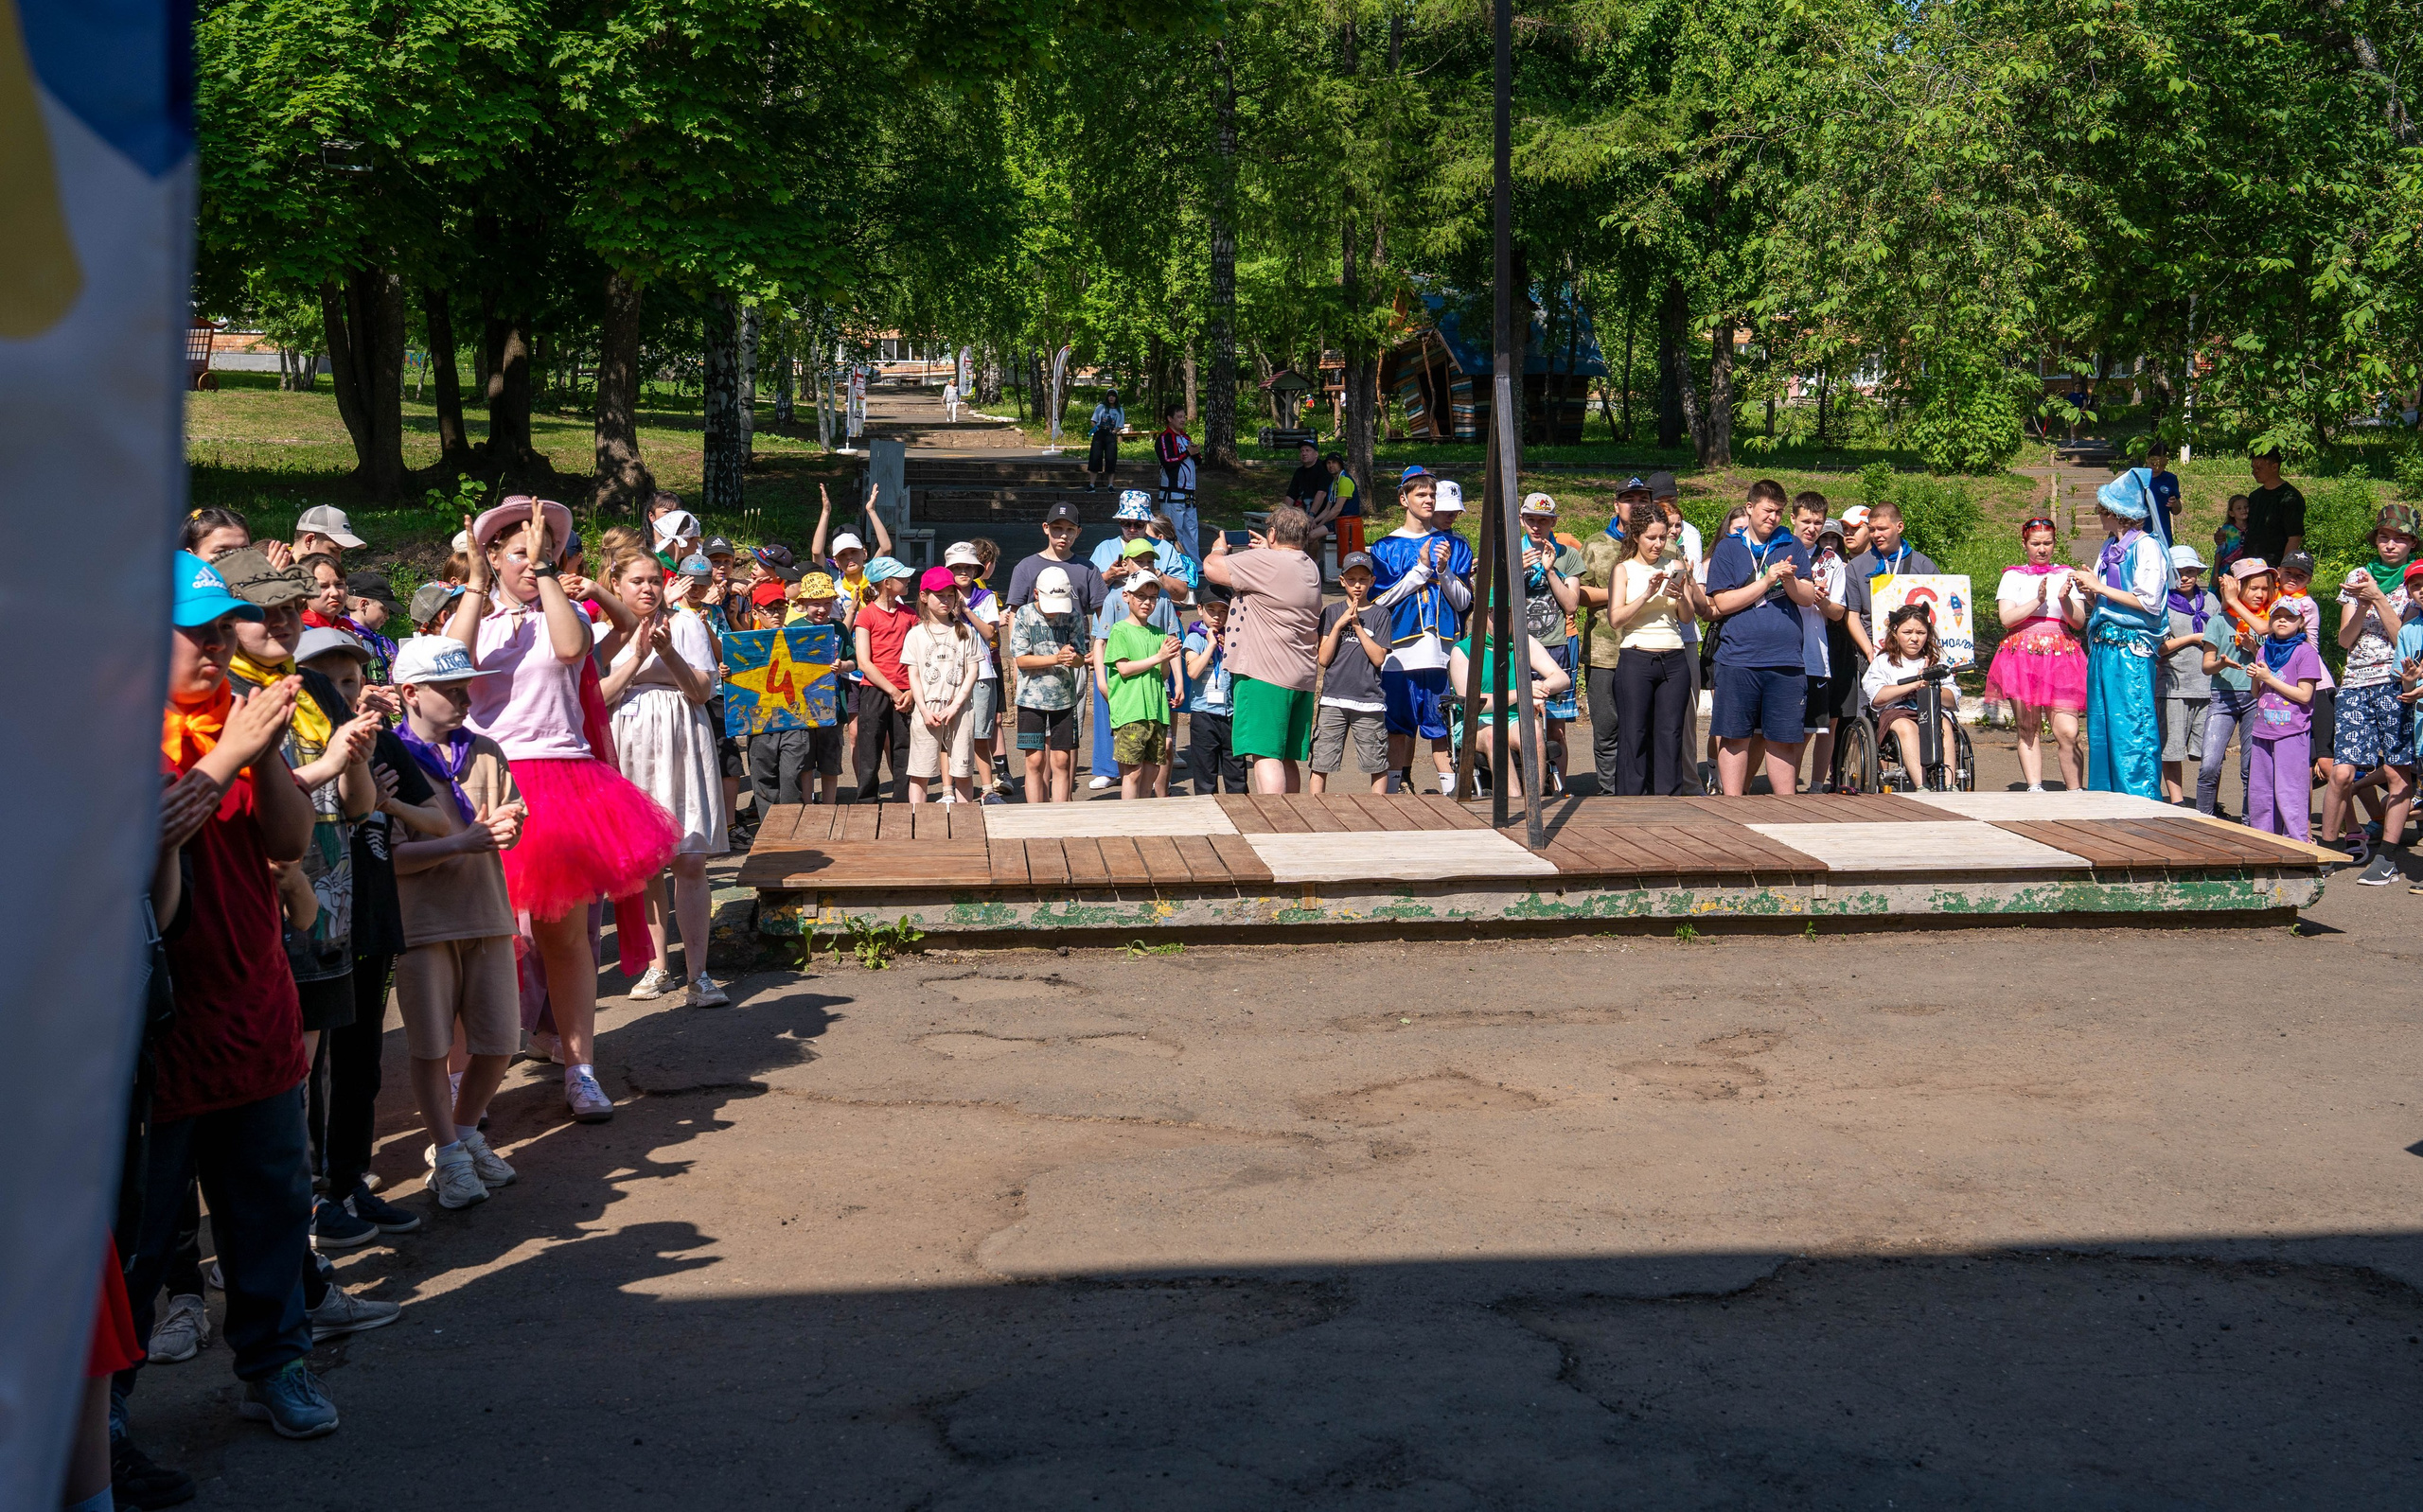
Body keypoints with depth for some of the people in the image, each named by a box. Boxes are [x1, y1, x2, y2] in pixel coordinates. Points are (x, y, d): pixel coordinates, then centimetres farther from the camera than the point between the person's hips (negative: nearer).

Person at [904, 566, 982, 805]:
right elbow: (913, 676, 2)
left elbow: (972, 671, 3)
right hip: (926, 709, -1)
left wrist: (955, 706, -9)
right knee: (920, 772, -2)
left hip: (959, 709, 1)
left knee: (963, 772, 2)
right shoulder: (916, 635, 6)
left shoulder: (965, 632, 7)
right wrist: (924, 711, -9)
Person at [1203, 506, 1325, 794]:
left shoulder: (1265, 563, -12)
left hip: (1264, 675, -9)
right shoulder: (1310, 568, 16)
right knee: (1287, 759, 16)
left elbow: (1212, 568, -11)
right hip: (1302, 676, 9)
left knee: (1265, 756, -14)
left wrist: (1219, 549, 10)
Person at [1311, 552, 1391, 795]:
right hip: (1333, 699, 1)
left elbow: (1379, 658, -5)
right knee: (1320, 763, -2)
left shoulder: (1379, 615, 6)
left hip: (1369, 701, -1)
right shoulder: (1331, 613, 9)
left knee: (1378, 765, 3)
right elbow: (1324, 658, 1)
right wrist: (1339, 624, -8)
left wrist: (1357, 625, -8)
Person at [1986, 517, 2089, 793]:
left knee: (2067, 731, -11)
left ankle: (2075, 793, -5)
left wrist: (2065, 600, -10)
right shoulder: (2014, 576, 13)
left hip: (2061, 656, 0)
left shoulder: (2066, 576, 16)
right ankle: (2034, 789, -3)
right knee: (2028, 729, -4)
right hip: (2021, 655, 0)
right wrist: (2038, 601, -12)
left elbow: (2080, 622, 8)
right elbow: (2006, 618, -1)